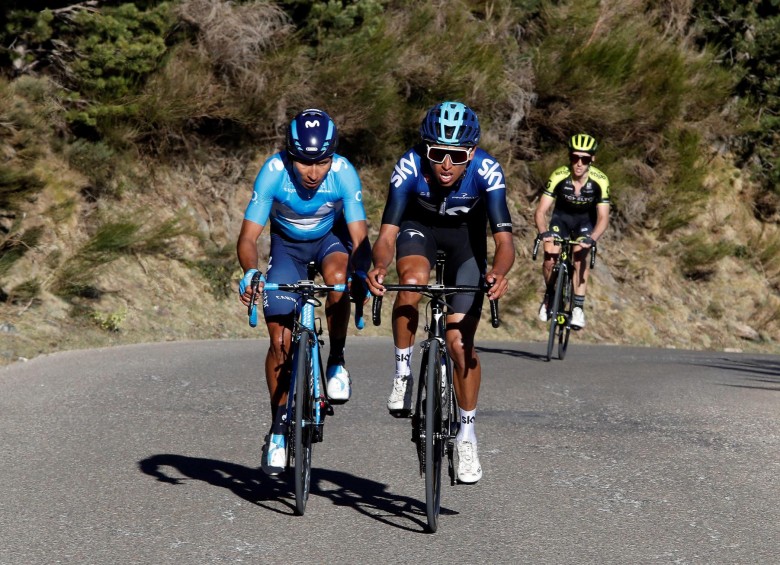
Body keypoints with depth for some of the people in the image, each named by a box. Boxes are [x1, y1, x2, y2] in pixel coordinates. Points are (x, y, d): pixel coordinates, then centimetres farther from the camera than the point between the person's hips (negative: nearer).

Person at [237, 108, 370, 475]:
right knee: (281, 339, -6)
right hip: (288, 244, 1)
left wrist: (361, 275, -51)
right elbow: (248, 236, -31)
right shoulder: (274, 171, -31)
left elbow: (359, 237, -32)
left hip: (331, 237, 0)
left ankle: (336, 363, -13)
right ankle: (278, 427, 10)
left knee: (337, 278, -36)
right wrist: (250, 272, -51)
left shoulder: (343, 172, -31)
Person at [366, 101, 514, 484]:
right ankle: (403, 372, -13)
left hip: (465, 237, 0)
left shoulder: (486, 171, -34)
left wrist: (499, 273, -60)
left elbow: (504, 239, -38)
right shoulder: (410, 166, -32)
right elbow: (387, 235, -34)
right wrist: (379, 266, -56)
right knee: (413, 279, -34)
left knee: (460, 341, -7)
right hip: (419, 227, 0)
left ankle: (467, 434, 10)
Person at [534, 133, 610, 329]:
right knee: (550, 258, -15)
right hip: (561, 217, 1)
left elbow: (603, 217, -30)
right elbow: (540, 211, -30)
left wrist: (592, 238, -49)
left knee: (581, 254, -24)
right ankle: (549, 295, 14)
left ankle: (578, 307, -15)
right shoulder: (558, 177, -30)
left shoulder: (600, 181, -30)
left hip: (585, 220, -1)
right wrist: (543, 232, -50)